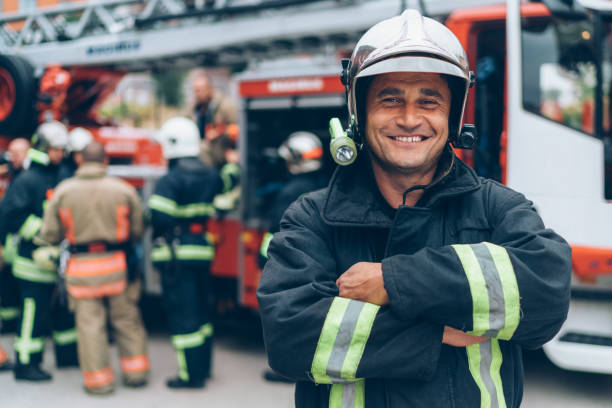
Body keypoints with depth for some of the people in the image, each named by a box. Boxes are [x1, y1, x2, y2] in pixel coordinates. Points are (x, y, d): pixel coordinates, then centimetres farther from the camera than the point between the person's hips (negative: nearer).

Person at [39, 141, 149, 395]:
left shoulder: (63, 191, -5)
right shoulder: (124, 190, -5)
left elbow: (50, 235, -2)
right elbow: (137, 231, -2)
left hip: (81, 267, -1)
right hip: (117, 264, 1)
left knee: (90, 324, 7)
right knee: (126, 319, 15)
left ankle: (98, 379, 12)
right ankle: (136, 372, 23)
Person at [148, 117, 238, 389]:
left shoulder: (170, 180, -15)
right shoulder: (209, 175, 8)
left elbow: (159, 218, -23)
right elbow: (230, 179, 30)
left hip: (177, 254, -7)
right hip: (202, 251, 7)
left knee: (183, 315, -1)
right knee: (200, 311, 18)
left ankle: (191, 375, 3)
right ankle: (204, 367, 29)